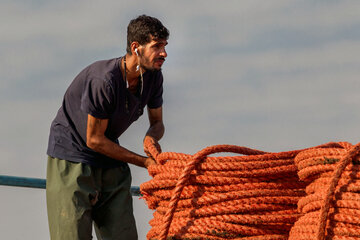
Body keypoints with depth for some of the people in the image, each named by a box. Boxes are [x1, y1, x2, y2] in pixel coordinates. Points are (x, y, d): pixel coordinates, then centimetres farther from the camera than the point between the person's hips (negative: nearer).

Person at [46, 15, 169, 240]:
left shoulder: (153, 76, -6)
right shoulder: (104, 80, -29)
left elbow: (157, 122, 10)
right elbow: (94, 140, -21)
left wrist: (151, 139, -17)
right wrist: (144, 161, -16)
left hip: (111, 164, 7)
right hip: (71, 155, -7)